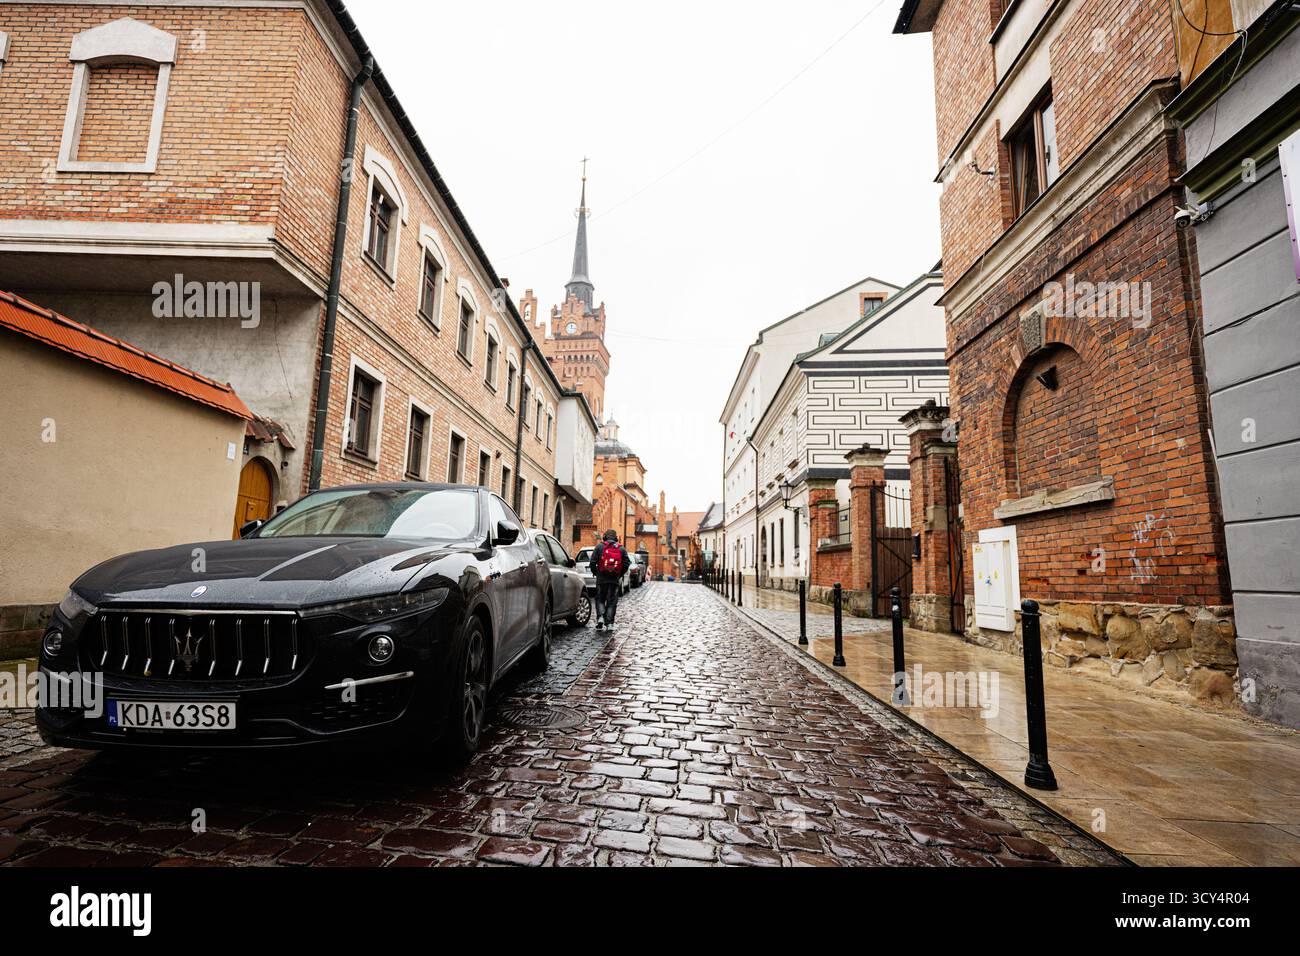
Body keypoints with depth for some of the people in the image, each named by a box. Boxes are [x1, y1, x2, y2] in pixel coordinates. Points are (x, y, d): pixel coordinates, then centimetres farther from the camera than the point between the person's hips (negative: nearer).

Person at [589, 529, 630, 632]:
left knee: (600, 599, 12)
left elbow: (593, 562, -3)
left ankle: (600, 617, -7)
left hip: (601, 578, -1)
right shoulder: (622, 549, 6)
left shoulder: (599, 546, 1)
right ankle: (609, 623, 5)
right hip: (615, 580, 1)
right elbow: (626, 564, 1)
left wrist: (595, 573, 11)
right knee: (612, 601, 7)